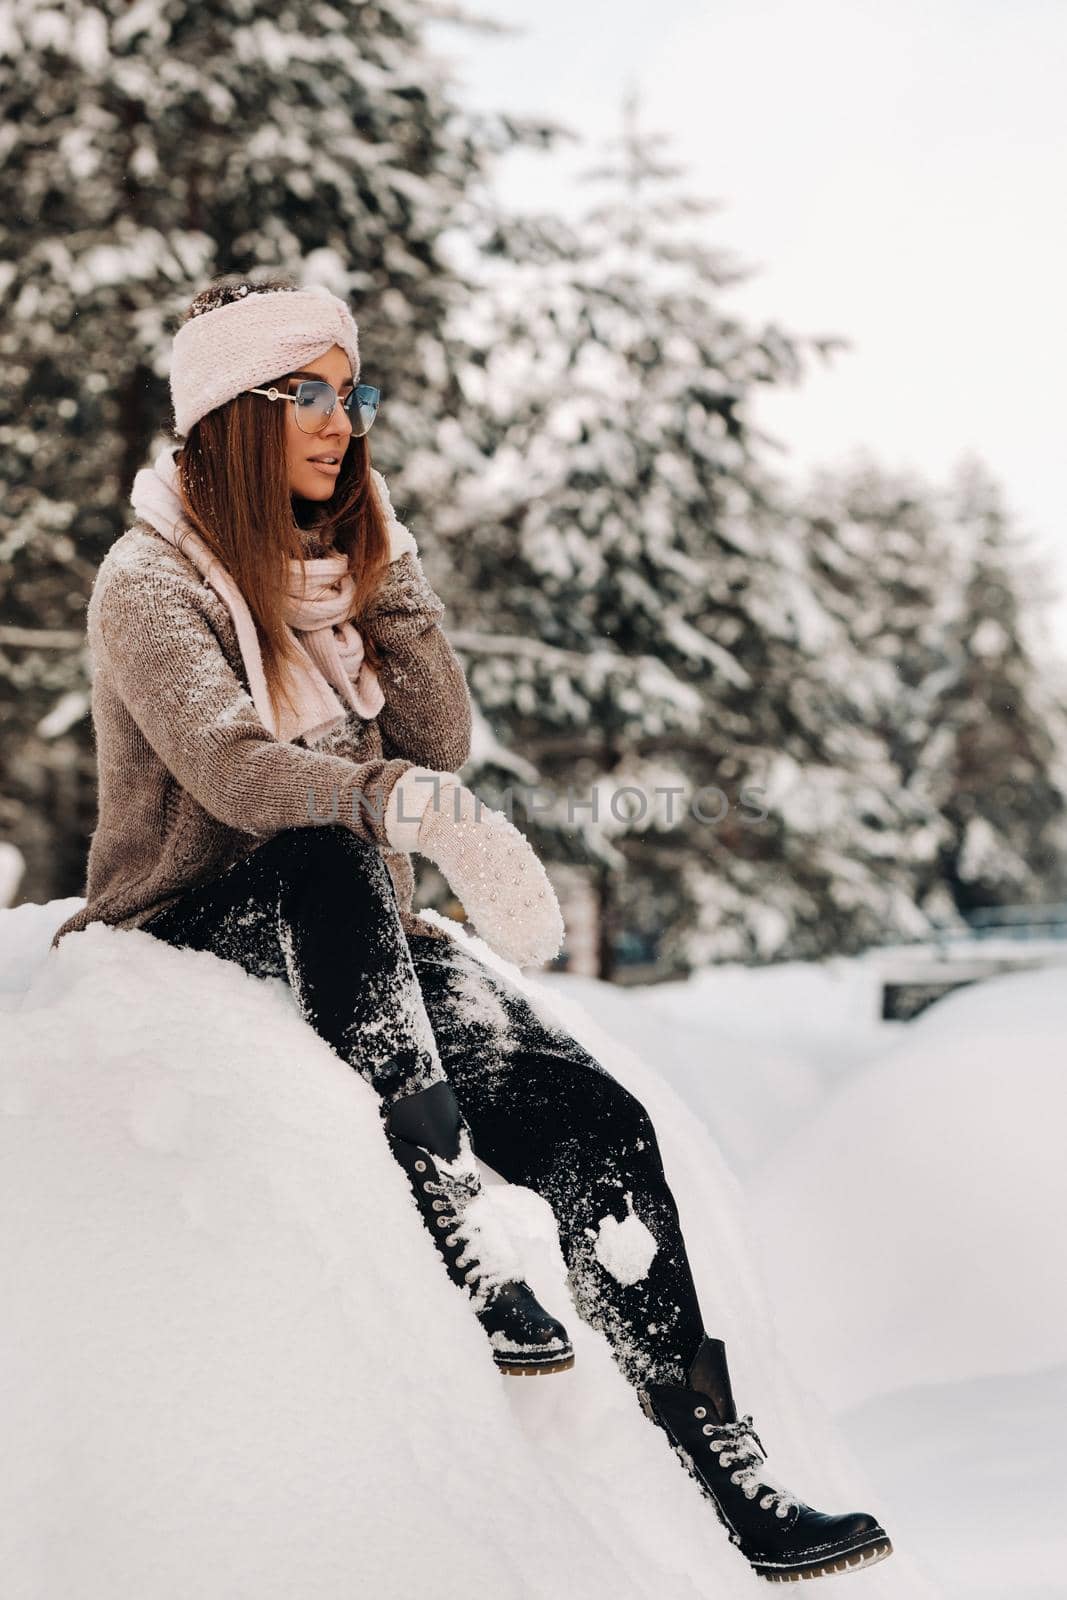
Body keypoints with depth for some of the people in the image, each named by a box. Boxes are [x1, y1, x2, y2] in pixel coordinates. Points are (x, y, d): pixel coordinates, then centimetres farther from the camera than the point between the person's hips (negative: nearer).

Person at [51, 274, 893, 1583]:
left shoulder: (340, 560, 14)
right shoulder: (150, 578, -7)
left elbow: (443, 738, 3)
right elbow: (229, 764, -27)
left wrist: (384, 566, -4)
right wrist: (413, 803, -41)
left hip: (352, 949, 5)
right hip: (193, 931, -5)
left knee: (595, 1119, -18)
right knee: (330, 859, -40)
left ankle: (731, 1484, -17)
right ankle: (464, 1243, -43)